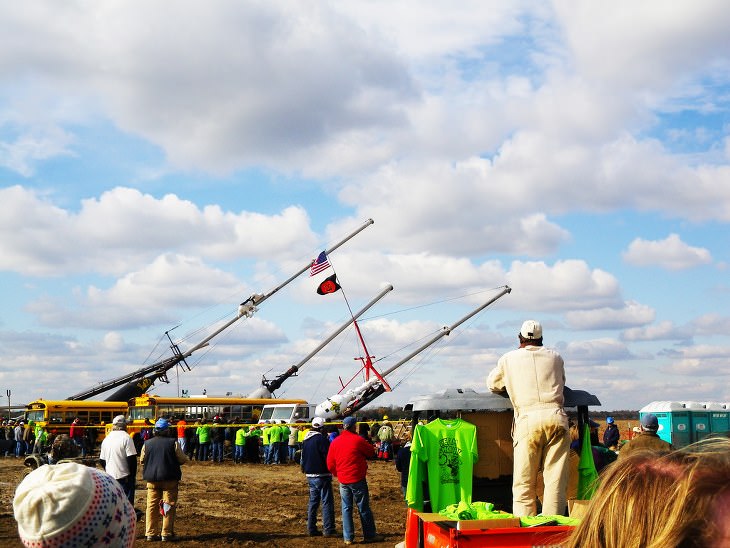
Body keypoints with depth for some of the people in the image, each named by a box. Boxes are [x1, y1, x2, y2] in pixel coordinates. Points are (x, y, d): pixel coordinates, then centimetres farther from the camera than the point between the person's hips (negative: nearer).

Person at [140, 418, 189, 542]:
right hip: (169, 479, -3)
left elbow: (142, 460, 9)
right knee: (169, 506, 5)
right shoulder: (173, 443, -11)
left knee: (152, 506, 10)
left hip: (152, 479, 3)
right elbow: (183, 459, -6)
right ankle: (166, 533, 6)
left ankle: (151, 533, 12)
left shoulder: (147, 443, 0)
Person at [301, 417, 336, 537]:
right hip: (322, 475, -8)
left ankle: (311, 529, 13)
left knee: (313, 502, 13)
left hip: (310, 475, 8)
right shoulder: (321, 439, -15)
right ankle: (328, 530, -5)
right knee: (327, 502, -3)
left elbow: (302, 458, 18)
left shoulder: (306, 440, 11)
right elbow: (329, 457, -14)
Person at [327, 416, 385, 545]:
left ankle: (348, 538, 10)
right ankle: (370, 535, 12)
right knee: (364, 508, 5)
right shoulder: (357, 440, -11)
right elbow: (372, 453, 2)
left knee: (346, 508, 9)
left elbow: (330, 465, 5)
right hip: (357, 479, -4)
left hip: (343, 481, 4)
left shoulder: (335, 442, 3)